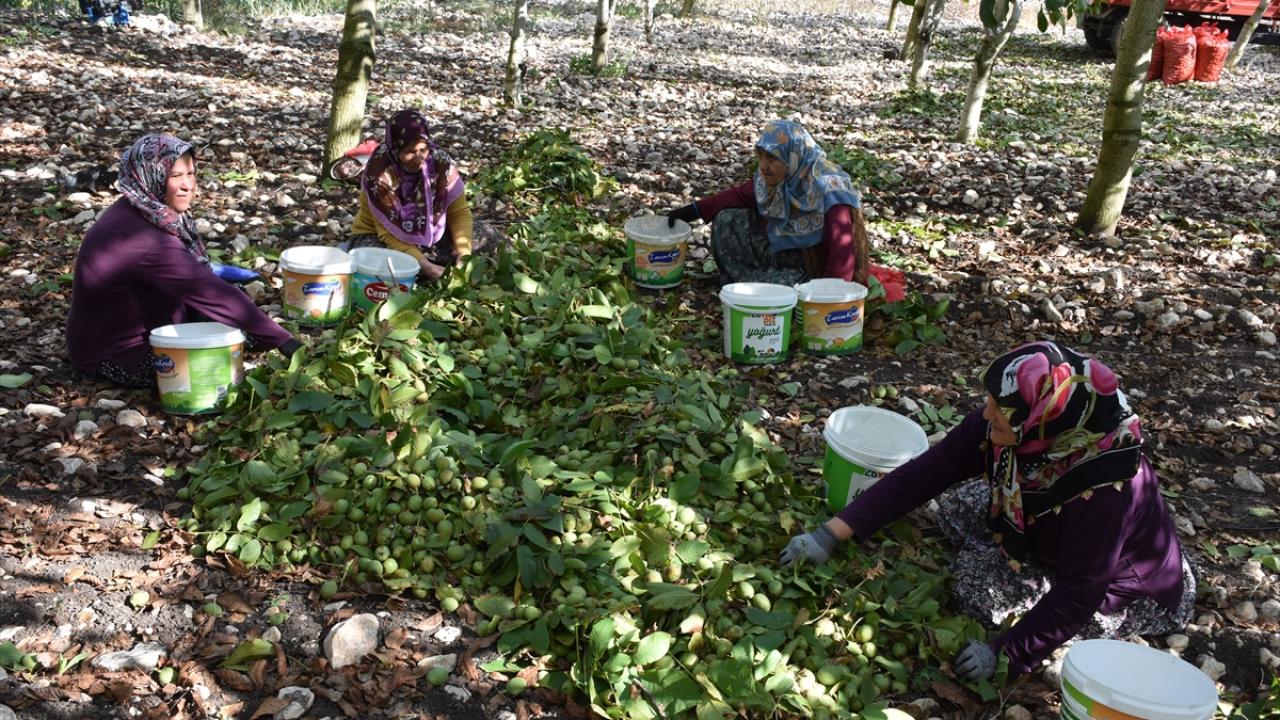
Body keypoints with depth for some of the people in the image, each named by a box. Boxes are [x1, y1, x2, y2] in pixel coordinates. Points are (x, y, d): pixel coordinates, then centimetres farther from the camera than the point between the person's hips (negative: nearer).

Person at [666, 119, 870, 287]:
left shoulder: (829, 194, -28)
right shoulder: (773, 178, -7)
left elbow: (841, 255, -29)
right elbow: (740, 195, 10)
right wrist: (694, 210, 3)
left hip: (814, 270, -7)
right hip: (781, 252, 7)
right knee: (727, 220, -1)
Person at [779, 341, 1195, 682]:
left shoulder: (1105, 488, -40)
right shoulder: (1000, 428, -24)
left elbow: (1079, 595, -31)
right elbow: (923, 475, -21)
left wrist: (1008, 653, -28)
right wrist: (832, 534, -25)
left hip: (1136, 595, -6)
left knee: (981, 585, -21)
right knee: (960, 508, -4)